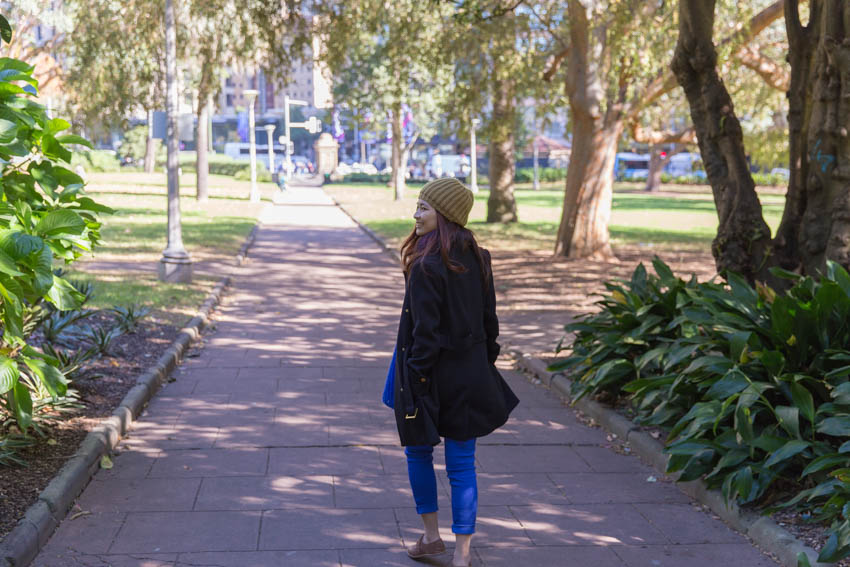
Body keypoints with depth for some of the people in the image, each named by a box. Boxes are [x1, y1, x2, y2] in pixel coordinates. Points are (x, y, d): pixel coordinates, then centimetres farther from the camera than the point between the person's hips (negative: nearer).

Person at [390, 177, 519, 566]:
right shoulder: (477, 259, 3)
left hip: (434, 373, -6)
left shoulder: (427, 267, -20)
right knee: (462, 464, 8)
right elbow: (489, 319, 9)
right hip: (471, 373, 6)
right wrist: (486, 365, 18)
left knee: (418, 452, 17)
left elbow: (425, 333, -20)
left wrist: (413, 385, -14)